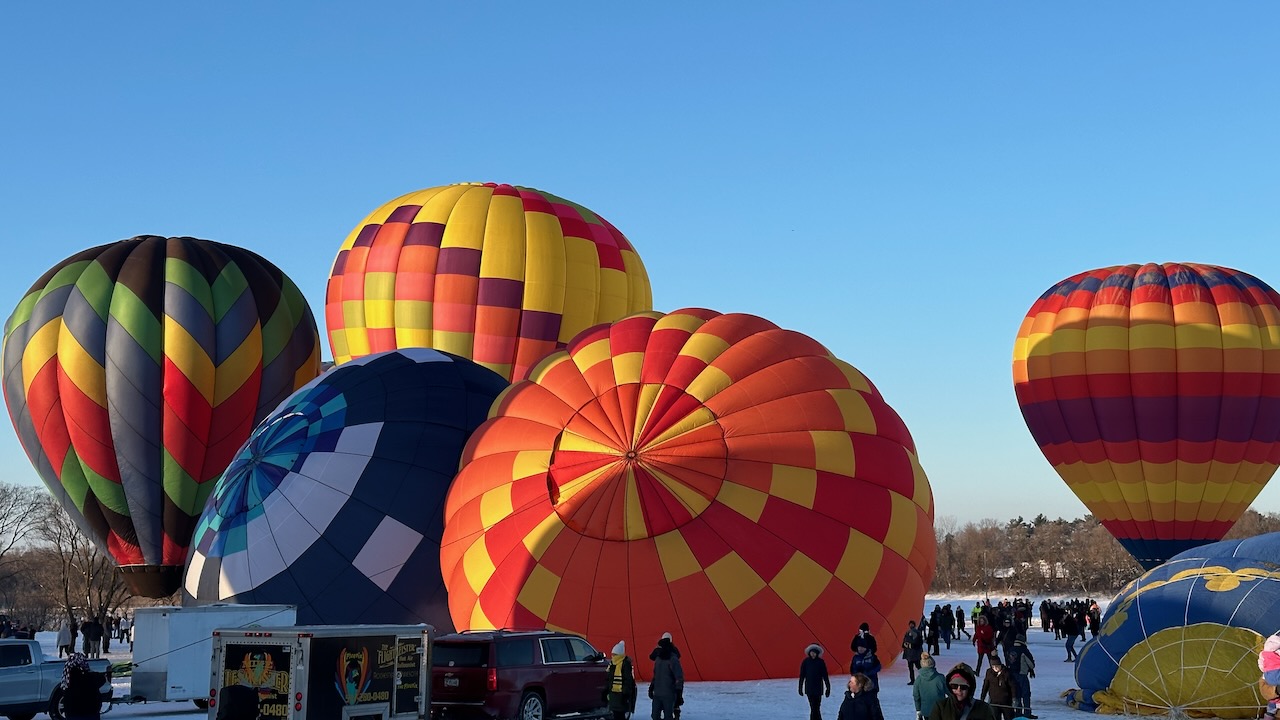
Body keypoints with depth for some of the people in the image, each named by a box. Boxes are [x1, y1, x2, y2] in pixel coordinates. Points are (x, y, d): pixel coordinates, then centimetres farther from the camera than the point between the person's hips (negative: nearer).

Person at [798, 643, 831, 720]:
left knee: (816, 707, -5)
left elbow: (825, 676, 1)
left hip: (818, 688, -1)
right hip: (809, 688, 1)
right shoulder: (805, 662, -1)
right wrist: (800, 688, 5)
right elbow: (802, 675, 4)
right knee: (813, 707, 3)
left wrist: (828, 688, 1)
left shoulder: (821, 662, -3)